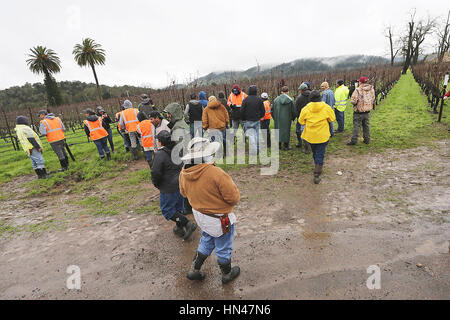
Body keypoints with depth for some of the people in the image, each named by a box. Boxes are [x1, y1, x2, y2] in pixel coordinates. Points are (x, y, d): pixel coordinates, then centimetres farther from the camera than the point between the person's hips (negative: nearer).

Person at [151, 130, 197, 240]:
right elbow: (182, 167, 10)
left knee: (167, 209, 8)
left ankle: (188, 224, 0)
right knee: (178, 207, 21)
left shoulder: (160, 154, -21)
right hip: (181, 184, 8)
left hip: (169, 188, -7)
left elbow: (156, 172, -22)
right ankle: (179, 228, 34)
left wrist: (156, 184, -4)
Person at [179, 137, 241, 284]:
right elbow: (234, 197, -25)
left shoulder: (184, 173, -11)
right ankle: (227, 274, 44)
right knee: (223, 248, 19)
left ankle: (194, 270, 43)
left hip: (199, 214, 6)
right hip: (219, 219, -6)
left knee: (207, 241, 31)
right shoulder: (216, 173, -33)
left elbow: (184, 193, 7)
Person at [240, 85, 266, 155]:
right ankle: (257, 150, 20)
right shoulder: (259, 100, 0)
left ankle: (253, 152, -10)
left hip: (248, 121, -3)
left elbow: (242, 111, -6)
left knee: (251, 135, -3)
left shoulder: (246, 100, -9)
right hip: (257, 120, 3)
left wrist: (243, 119, 10)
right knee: (256, 135, 13)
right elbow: (263, 111, 4)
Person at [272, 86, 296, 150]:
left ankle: (278, 145, 18)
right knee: (286, 130, 6)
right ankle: (286, 146, 11)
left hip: (278, 119, 2)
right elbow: (293, 111, -2)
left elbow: (273, 110, 4)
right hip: (287, 119, -2)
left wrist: (275, 118, 16)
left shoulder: (276, 99, 0)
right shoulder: (290, 100, -6)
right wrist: (293, 118, 15)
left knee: (278, 130, 12)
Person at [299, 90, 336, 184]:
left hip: (310, 136, 2)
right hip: (322, 136, -2)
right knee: (320, 155, 2)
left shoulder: (306, 109, -8)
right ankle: (317, 175, -3)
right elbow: (332, 119, 2)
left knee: (315, 153, 22)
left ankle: (318, 166, 42)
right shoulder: (326, 108, -9)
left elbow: (301, 121, 1)